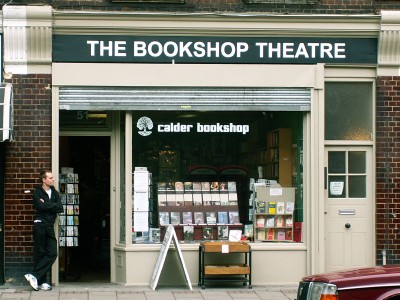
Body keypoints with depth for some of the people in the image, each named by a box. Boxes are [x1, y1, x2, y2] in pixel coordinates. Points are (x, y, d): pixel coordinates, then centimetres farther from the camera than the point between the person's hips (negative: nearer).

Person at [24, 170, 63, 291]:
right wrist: (53, 205, -4)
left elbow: (60, 208, 3)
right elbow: (40, 206, -16)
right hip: (40, 223, -5)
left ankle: (34, 276, -3)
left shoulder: (55, 193, 17)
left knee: (52, 253, -5)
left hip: (50, 226, 5)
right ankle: (41, 281, -3)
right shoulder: (37, 192, 1)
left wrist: (46, 204, -6)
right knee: (40, 253, -4)